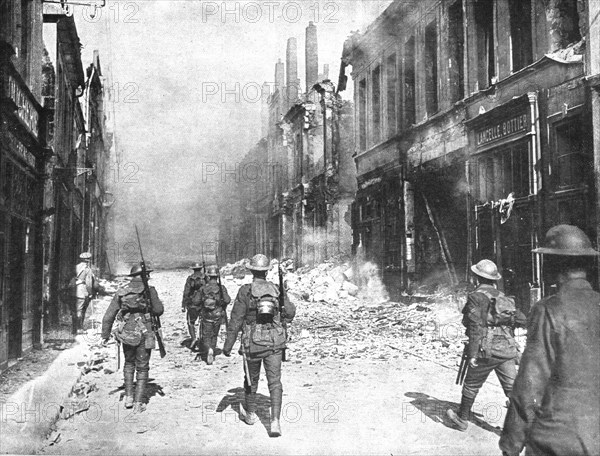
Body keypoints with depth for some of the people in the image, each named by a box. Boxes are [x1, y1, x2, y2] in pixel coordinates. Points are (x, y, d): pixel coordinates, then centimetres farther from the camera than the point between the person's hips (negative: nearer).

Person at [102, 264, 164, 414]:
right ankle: (138, 404, 8)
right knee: (142, 369, 9)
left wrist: (105, 335, 11)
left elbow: (108, 316, 3)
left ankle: (129, 397, 22)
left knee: (129, 363, 25)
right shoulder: (149, 290, -10)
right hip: (143, 335, -3)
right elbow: (159, 311, -5)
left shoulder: (121, 292, 1)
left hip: (126, 335, 3)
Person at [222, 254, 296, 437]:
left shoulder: (246, 291, -9)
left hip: (253, 343, -1)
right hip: (275, 342, 1)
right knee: (275, 382, 3)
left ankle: (251, 414, 35)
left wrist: (228, 345, -4)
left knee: (251, 379, 19)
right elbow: (290, 312, 5)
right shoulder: (277, 290, 0)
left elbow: (236, 320, -9)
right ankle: (275, 420, -11)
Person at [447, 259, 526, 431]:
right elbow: (522, 320, 15)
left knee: (471, 385, 13)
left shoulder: (476, 296, -7)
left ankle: (462, 419, 29)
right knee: (512, 388, 5)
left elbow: (476, 326, -15)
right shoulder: (503, 297, 14)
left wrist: (472, 354, -15)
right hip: (508, 351, 5)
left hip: (487, 351, -5)